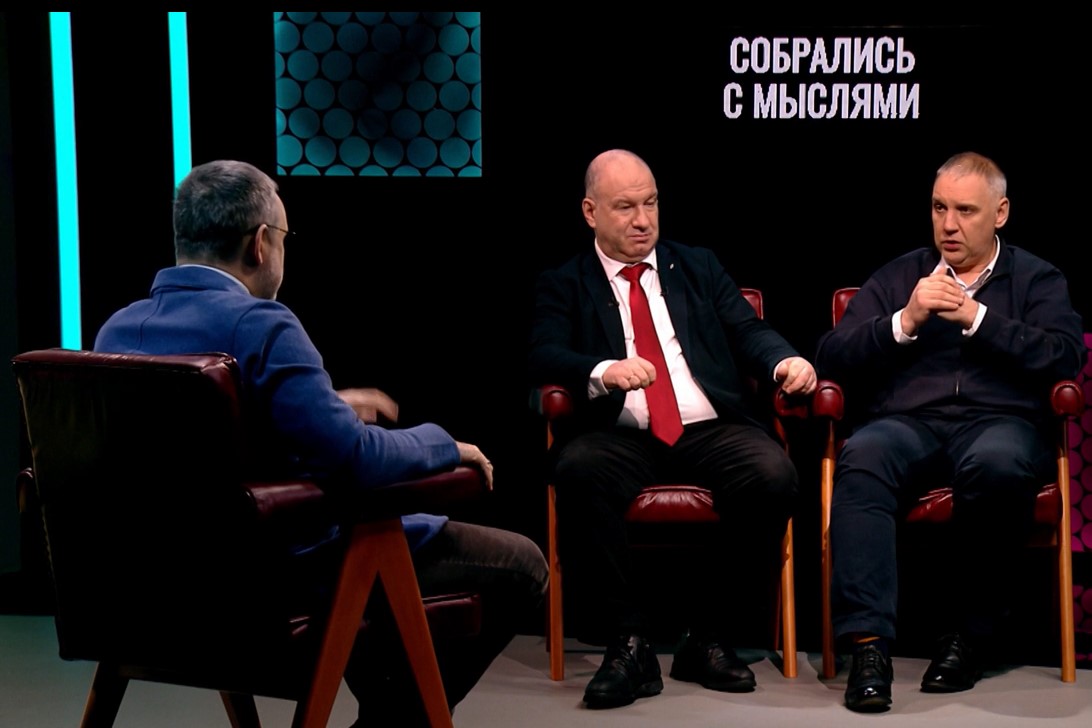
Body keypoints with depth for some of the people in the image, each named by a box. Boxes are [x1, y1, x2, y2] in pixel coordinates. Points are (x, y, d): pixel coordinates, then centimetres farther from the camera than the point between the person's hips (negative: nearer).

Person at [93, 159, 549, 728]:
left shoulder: (117, 330, 1)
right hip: (287, 577, -9)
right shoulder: (259, 325, -24)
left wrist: (328, 406, 22)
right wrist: (443, 445, -8)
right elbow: (354, 460, -28)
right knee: (520, 565, 4)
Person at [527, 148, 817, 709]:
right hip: (620, 437, -2)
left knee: (774, 474, -29)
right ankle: (629, 644, -24)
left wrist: (784, 360, -11)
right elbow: (545, 357, -3)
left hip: (711, 431, 2)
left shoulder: (698, 267, 23)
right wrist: (603, 371, -24)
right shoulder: (562, 284, 14)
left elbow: (748, 331, 13)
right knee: (578, 471, -35)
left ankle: (711, 640, -13)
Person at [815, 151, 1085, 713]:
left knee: (998, 463, -39)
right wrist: (906, 321, 0)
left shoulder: (1036, 280, 20)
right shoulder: (898, 276, 24)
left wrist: (977, 318, -4)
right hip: (906, 422, 1)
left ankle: (968, 630, -21)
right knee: (861, 460, -35)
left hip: (998, 421, -1)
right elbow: (831, 357, 13)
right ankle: (868, 642, -40)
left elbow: (1065, 355, 1)